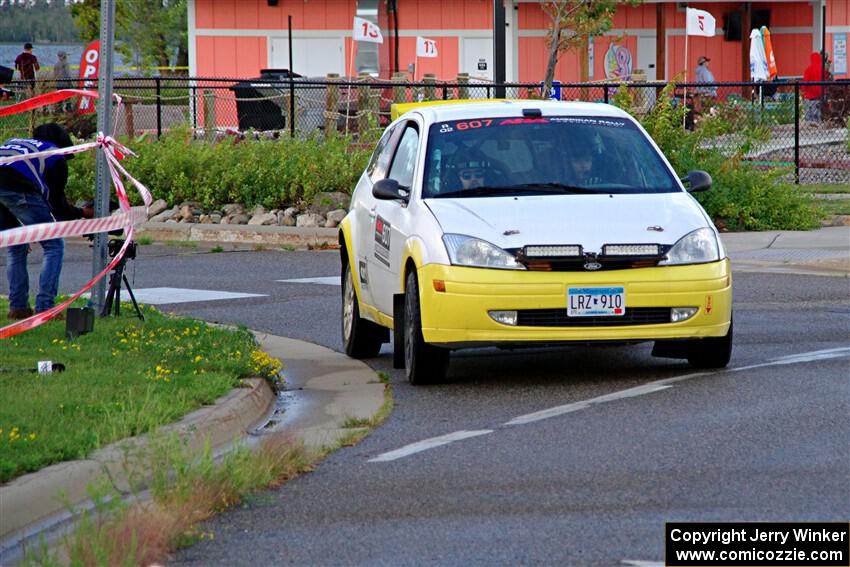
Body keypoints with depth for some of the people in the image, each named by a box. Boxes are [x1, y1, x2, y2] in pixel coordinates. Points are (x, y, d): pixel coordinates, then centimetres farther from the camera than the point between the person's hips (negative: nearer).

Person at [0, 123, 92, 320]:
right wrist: (83, 213, 39)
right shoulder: (56, 158, 22)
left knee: (16, 249, 25)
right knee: (54, 246, 8)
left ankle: (17, 307, 21)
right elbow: (58, 206, 20)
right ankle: (44, 307, 0)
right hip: (18, 190, -6)